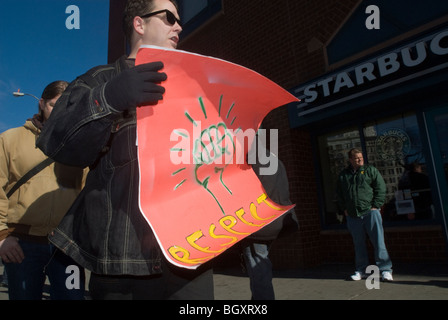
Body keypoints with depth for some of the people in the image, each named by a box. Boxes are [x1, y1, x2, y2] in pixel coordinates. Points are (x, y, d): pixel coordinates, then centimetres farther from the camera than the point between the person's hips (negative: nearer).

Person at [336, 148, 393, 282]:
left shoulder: (370, 170, 5)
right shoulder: (343, 175, 12)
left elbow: (381, 188, 1)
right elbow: (339, 194, 19)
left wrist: (375, 206, -7)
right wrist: (344, 209, 9)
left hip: (370, 212, -2)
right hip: (353, 216, 3)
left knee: (378, 241, -4)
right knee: (358, 244, 10)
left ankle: (385, 270, 5)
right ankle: (361, 270, 20)